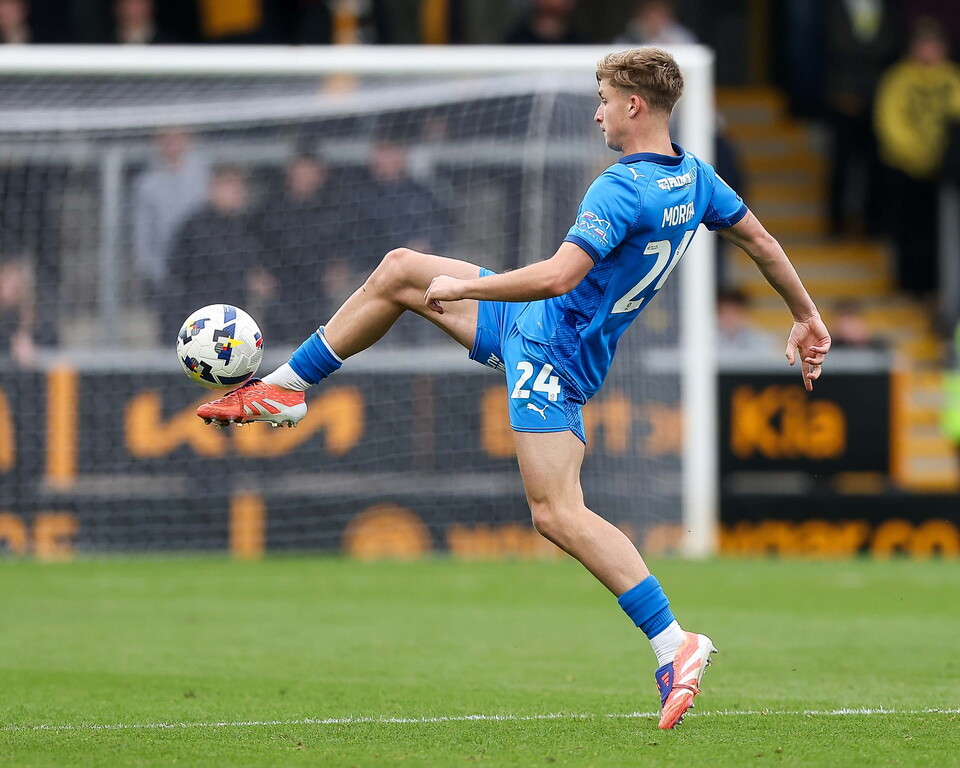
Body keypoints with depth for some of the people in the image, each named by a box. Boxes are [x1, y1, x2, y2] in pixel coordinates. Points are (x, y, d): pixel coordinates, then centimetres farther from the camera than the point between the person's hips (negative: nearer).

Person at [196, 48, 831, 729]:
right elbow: (762, 242, 10)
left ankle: (672, 643, -16)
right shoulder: (696, 177, 2)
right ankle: (282, 391, 28)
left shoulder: (621, 190, -27)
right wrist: (807, 316, 23)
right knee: (398, 270, 16)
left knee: (558, 514, -14)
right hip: (535, 328, 10)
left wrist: (460, 287, -21)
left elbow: (557, 276, -33)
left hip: (554, 349, -10)